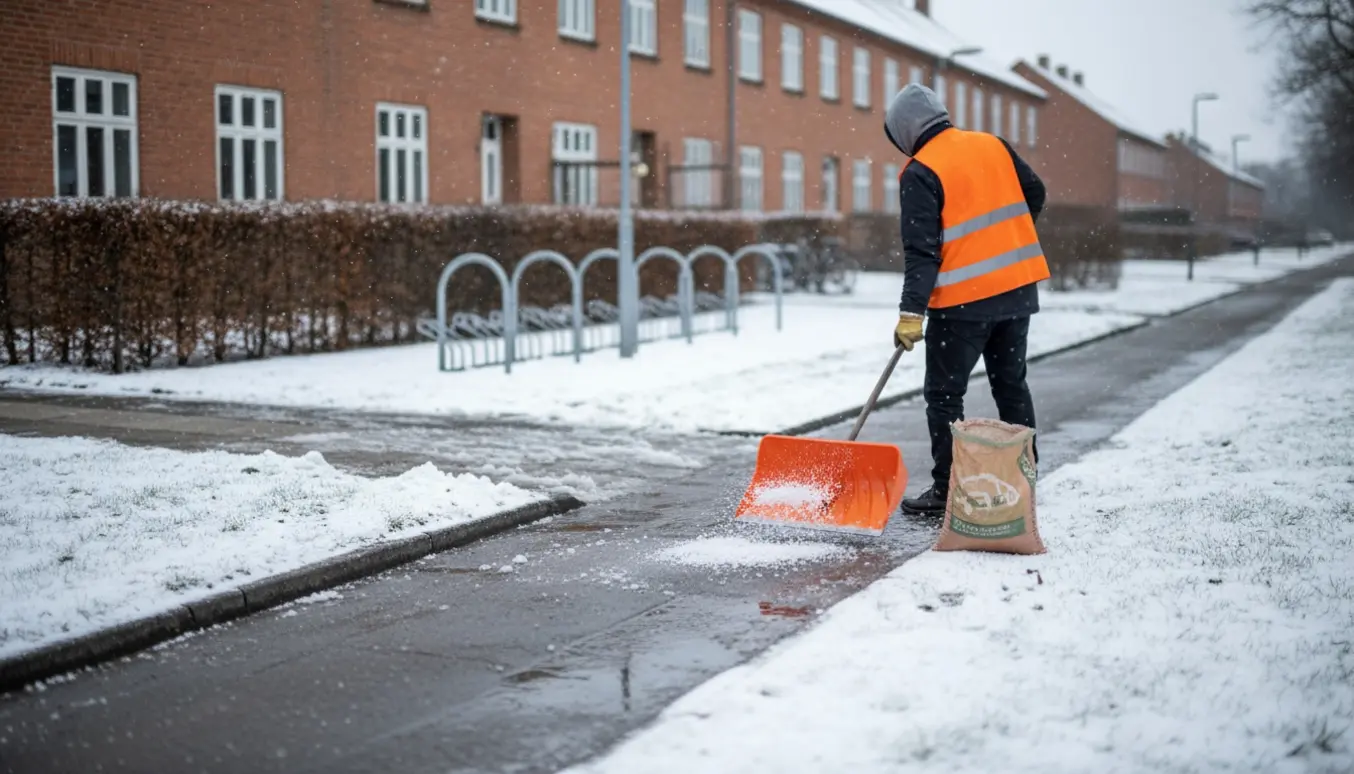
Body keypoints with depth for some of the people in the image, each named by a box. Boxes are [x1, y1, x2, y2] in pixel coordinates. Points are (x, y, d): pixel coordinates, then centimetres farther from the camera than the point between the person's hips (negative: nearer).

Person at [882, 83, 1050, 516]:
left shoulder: (920, 174, -12)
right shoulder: (994, 146, 7)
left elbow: (921, 249, -18)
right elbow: (1034, 195, 16)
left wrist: (911, 312, -20)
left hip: (964, 300, -7)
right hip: (1018, 288, 7)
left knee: (944, 396, 2)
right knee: (1011, 385, 17)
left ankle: (947, 491, 2)